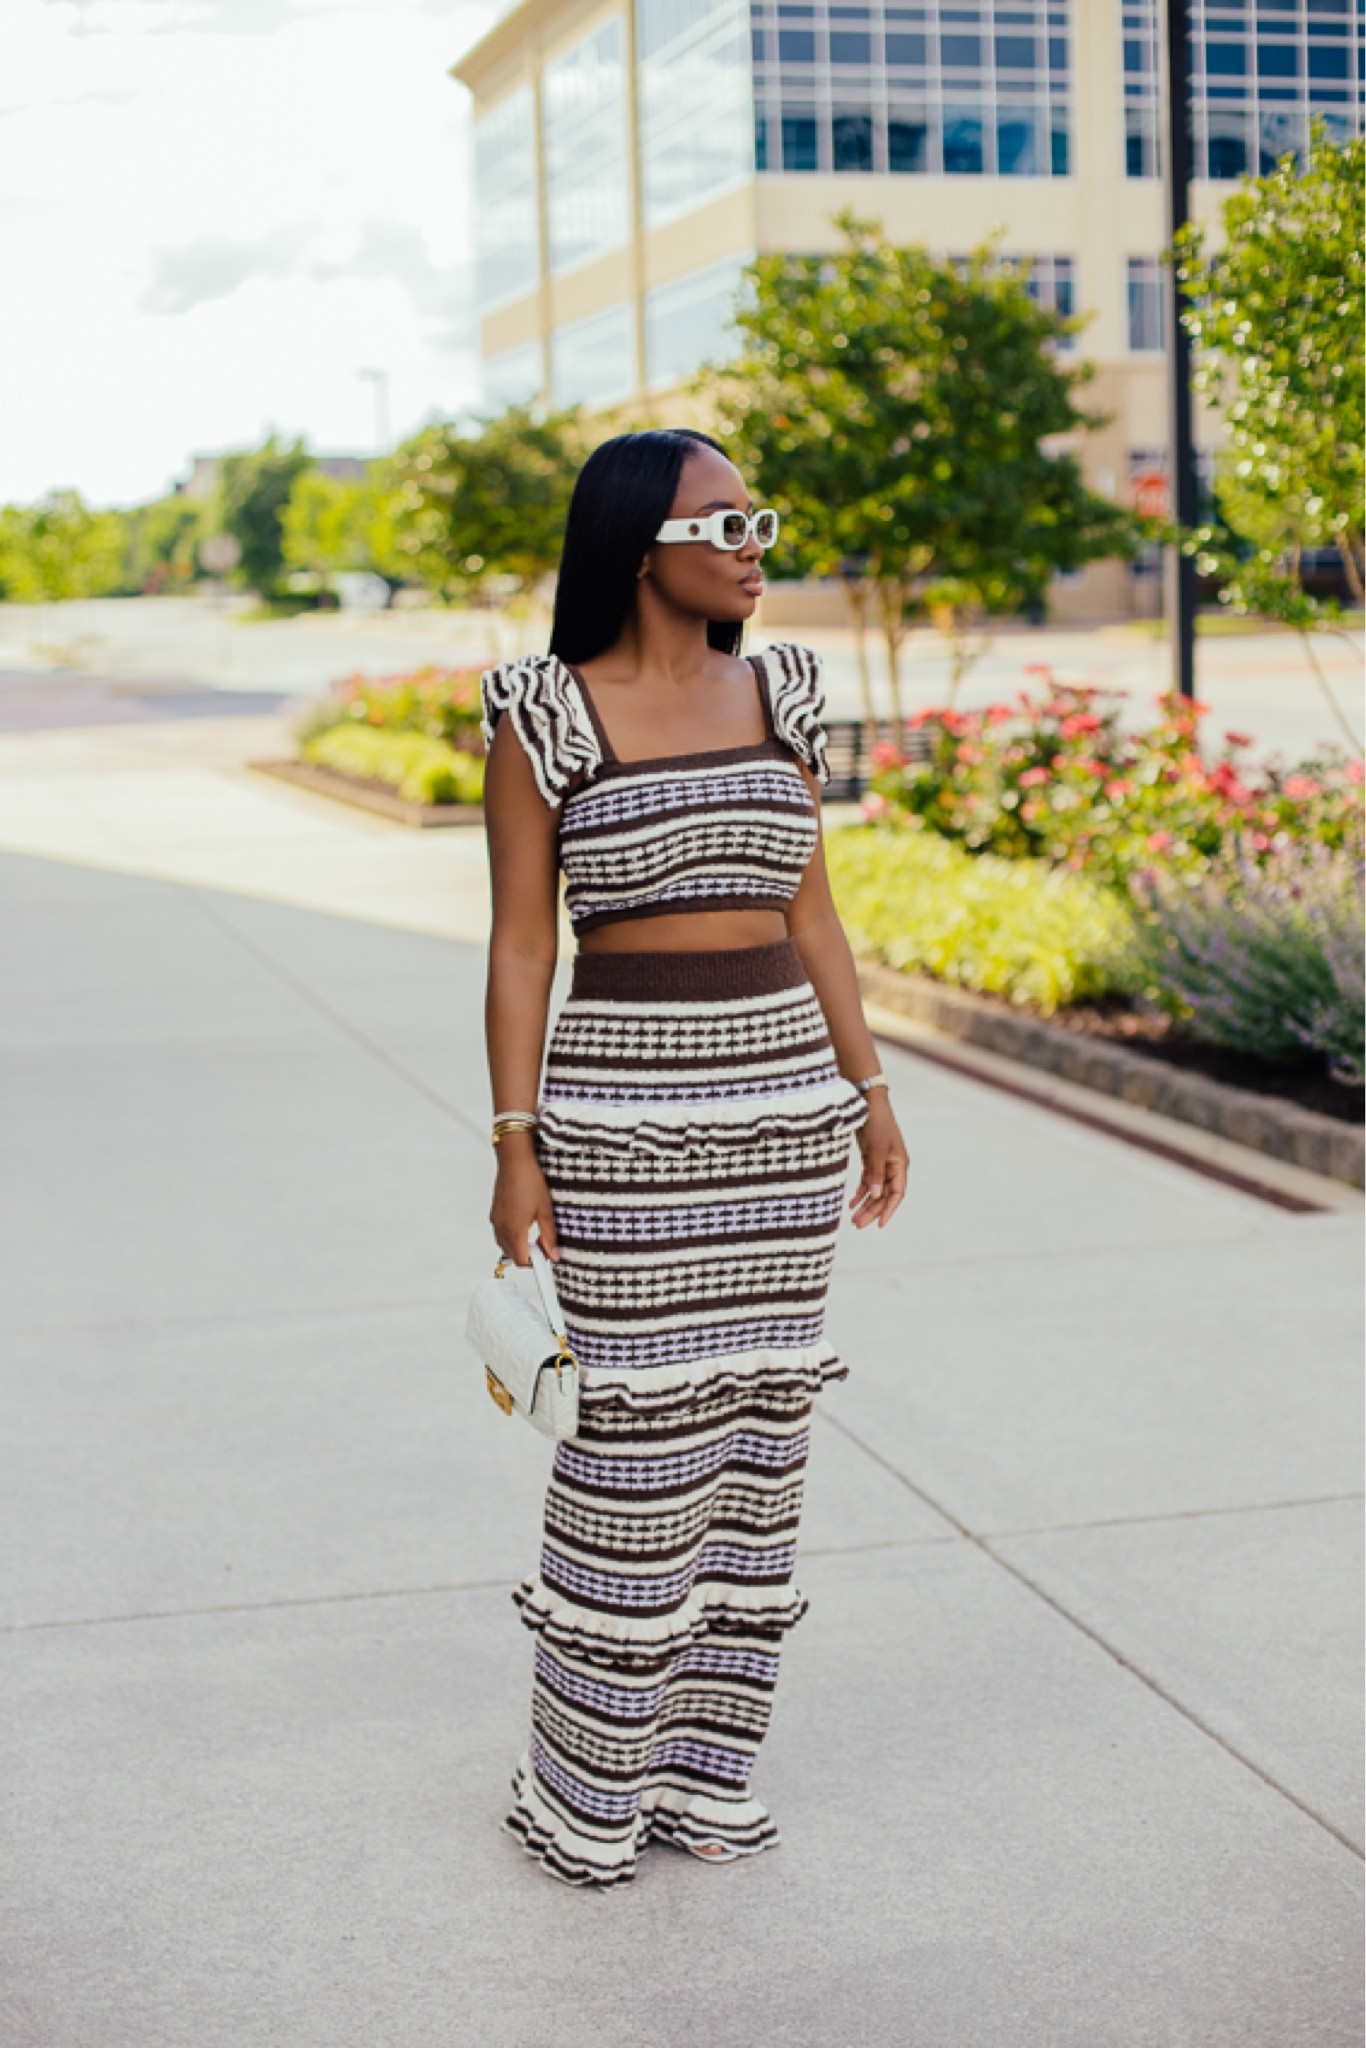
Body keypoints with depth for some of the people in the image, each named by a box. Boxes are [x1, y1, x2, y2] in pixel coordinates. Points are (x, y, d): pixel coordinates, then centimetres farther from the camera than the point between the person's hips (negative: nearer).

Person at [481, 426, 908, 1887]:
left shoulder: (777, 694, 9)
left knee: (758, 1423, 9)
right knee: (641, 1433, -2)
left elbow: (809, 913, 13)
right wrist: (515, 1144, -8)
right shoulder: (547, 713, -5)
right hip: (627, 1106, -5)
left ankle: (704, 1761, 23)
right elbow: (521, 942, -5)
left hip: (784, 1087, 5)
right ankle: (588, 1788, 15)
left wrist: (866, 1091, 11)